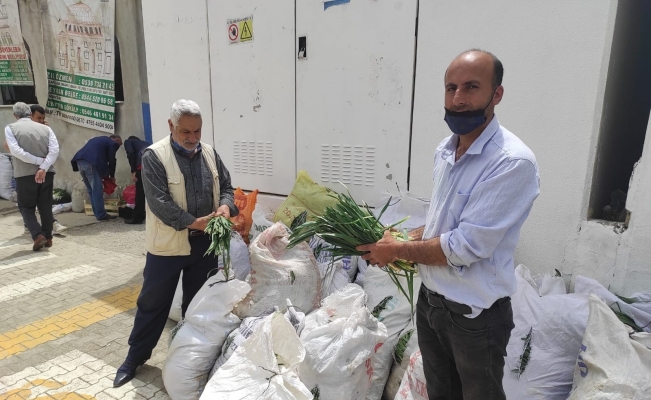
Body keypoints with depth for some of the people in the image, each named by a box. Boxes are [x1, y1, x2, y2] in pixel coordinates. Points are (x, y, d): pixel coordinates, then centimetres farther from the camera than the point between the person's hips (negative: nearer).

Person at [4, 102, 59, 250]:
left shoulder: (10, 128, 1)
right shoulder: (45, 128, 5)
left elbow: (15, 150, -13)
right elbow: (55, 149, -8)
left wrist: (39, 161, -10)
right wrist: (43, 167, -13)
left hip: (25, 174, -2)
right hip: (47, 172, 2)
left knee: (26, 206, 11)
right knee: (46, 205, 13)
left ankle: (38, 236, -4)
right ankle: (48, 237, 18)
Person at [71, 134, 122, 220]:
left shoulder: (100, 139, 33)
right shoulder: (113, 143, 10)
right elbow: (112, 161, 5)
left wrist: (105, 175, 26)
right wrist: (112, 176, 18)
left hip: (80, 161, 8)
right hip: (90, 162, -8)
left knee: (91, 190, 14)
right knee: (97, 190, -3)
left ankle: (98, 213, 18)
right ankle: (101, 215, -1)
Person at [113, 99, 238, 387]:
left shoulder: (209, 153, 4)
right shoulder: (154, 156, -12)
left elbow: (226, 186, 9)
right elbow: (159, 202, -19)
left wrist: (226, 206, -13)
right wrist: (194, 222, -26)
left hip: (205, 244, 4)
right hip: (167, 244, -4)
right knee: (153, 302, 10)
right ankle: (135, 356, 30)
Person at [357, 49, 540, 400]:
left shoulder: (513, 162, -24)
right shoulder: (445, 149, 1)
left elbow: (464, 247, -26)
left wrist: (397, 250, -15)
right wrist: (408, 238, -1)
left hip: (475, 314, -6)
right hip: (430, 297, 7)